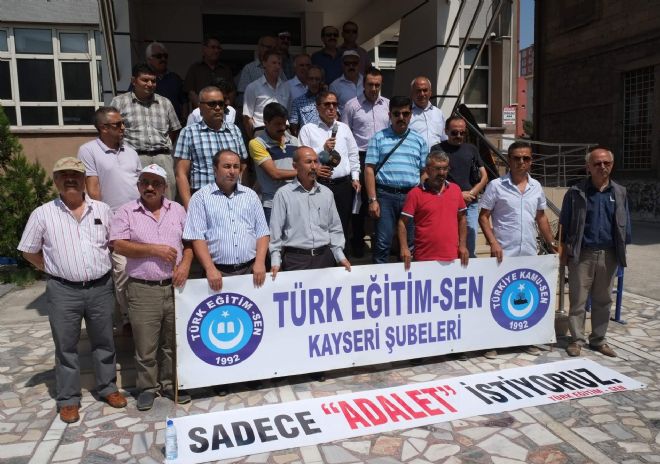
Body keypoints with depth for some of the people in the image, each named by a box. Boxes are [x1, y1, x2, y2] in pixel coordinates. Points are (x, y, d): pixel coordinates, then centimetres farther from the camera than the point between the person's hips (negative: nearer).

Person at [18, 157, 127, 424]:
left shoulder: (102, 210, 3)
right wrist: (53, 269, 1)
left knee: (104, 341, 14)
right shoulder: (43, 214, -3)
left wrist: (102, 264, 7)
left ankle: (108, 388, 31)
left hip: (101, 288, 2)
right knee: (66, 346, 8)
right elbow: (28, 251, 5)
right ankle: (68, 399, 22)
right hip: (63, 291, -2)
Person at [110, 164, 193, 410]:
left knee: (174, 341, 13)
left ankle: (171, 384, 29)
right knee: (145, 345, 6)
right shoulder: (126, 212, 1)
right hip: (143, 290, -2)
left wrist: (185, 263, -8)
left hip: (175, 287, 2)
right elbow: (119, 245, -8)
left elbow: (190, 241, 10)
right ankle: (147, 387, 24)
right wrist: (155, 249, -14)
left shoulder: (178, 210, 9)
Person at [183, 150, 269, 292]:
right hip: (219, 272, -3)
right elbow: (197, 238, -5)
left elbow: (262, 232, 10)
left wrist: (260, 262, -4)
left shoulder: (250, 195, 12)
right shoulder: (201, 197, 1)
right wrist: (210, 269, -14)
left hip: (250, 269, 3)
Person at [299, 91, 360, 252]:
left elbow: (353, 155, 16)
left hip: (344, 184, 4)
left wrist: (355, 177, 9)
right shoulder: (308, 129, 0)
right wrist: (323, 149, -14)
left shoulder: (344, 128, 13)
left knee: (343, 228, 12)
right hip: (320, 184, -4)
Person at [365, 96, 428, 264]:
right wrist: (372, 200, -7)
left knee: (409, 244, 7)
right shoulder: (379, 138, 7)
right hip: (385, 195, -2)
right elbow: (369, 170, 1)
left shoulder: (419, 141, 13)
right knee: (383, 243, -2)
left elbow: (425, 172, 12)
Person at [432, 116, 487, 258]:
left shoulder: (471, 149, 15)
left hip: (471, 204, 3)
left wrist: (470, 193, -4)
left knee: (470, 250, 4)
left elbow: (484, 177, 13)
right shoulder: (437, 149, 4)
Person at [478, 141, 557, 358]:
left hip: (529, 253, 5)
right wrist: (493, 242, -16)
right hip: (504, 253, -4)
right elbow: (483, 217, -5)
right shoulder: (496, 186, -5)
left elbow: (541, 218, 18)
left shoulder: (536, 187, 9)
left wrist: (552, 243, 12)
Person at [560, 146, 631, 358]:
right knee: (578, 300, 2)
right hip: (582, 254, -3)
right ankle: (577, 339, 14)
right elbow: (565, 224, 1)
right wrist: (565, 251, -2)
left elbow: (625, 224, 10)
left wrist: (622, 250, 5)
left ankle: (598, 339, 24)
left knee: (603, 300, 12)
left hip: (608, 255, 3)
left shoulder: (619, 193, 6)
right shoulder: (576, 193, -2)